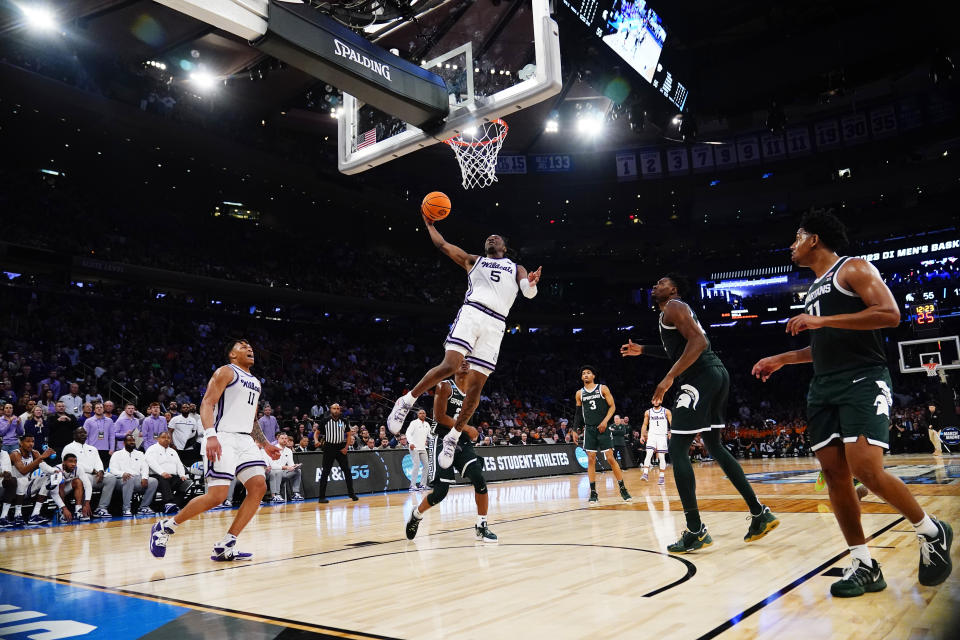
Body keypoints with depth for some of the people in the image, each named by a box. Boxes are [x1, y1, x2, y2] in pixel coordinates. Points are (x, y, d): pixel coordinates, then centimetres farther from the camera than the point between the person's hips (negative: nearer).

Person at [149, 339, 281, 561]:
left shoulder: (255, 382, 22)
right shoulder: (226, 372, -1)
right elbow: (207, 403, -12)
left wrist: (265, 444, 20)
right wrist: (210, 436, -26)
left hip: (246, 440, 8)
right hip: (224, 439, -8)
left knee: (258, 487, -8)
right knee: (216, 496, -13)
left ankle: (225, 546, -2)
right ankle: (165, 527, 10)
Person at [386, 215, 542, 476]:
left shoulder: (516, 268, 27)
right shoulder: (473, 260, 26)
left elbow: (529, 292, 8)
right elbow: (442, 244, 22)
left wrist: (532, 283, -13)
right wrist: (429, 224, 28)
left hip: (495, 324, 2)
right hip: (471, 312, -1)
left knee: (475, 387, -5)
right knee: (450, 365, -25)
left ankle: (452, 438, 7)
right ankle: (407, 401, -6)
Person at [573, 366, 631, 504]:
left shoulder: (603, 388, 1)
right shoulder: (579, 393, 9)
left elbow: (612, 406, -1)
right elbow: (578, 413, 14)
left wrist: (605, 421, -15)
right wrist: (575, 430, 6)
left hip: (602, 428, -3)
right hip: (589, 429, 3)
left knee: (610, 458, -4)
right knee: (591, 460, 0)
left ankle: (623, 488, 8)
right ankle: (593, 493, 4)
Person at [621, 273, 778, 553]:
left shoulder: (673, 307, -5)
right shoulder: (676, 311, 25)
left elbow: (699, 342, -20)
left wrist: (669, 378, -23)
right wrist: (642, 350, 34)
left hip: (701, 378, -11)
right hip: (717, 374, 11)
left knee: (677, 450, -8)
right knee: (715, 446, 19)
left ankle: (696, 531, -7)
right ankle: (760, 514, 20)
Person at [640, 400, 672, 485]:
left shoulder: (666, 411, 2)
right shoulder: (648, 412, 8)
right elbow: (645, 425, 13)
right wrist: (642, 436, 4)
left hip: (662, 436, -1)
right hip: (651, 435, 1)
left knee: (661, 457, -1)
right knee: (648, 454, -14)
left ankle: (661, 477, 7)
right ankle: (645, 473, -16)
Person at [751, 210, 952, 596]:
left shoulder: (854, 269, -2)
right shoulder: (814, 289, 23)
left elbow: (889, 315, -16)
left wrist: (821, 320, -19)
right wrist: (782, 359, 25)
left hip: (863, 381, -8)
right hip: (823, 388, 8)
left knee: (866, 469, -18)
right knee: (833, 473, 0)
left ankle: (931, 532, 8)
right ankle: (864, 567, 7)